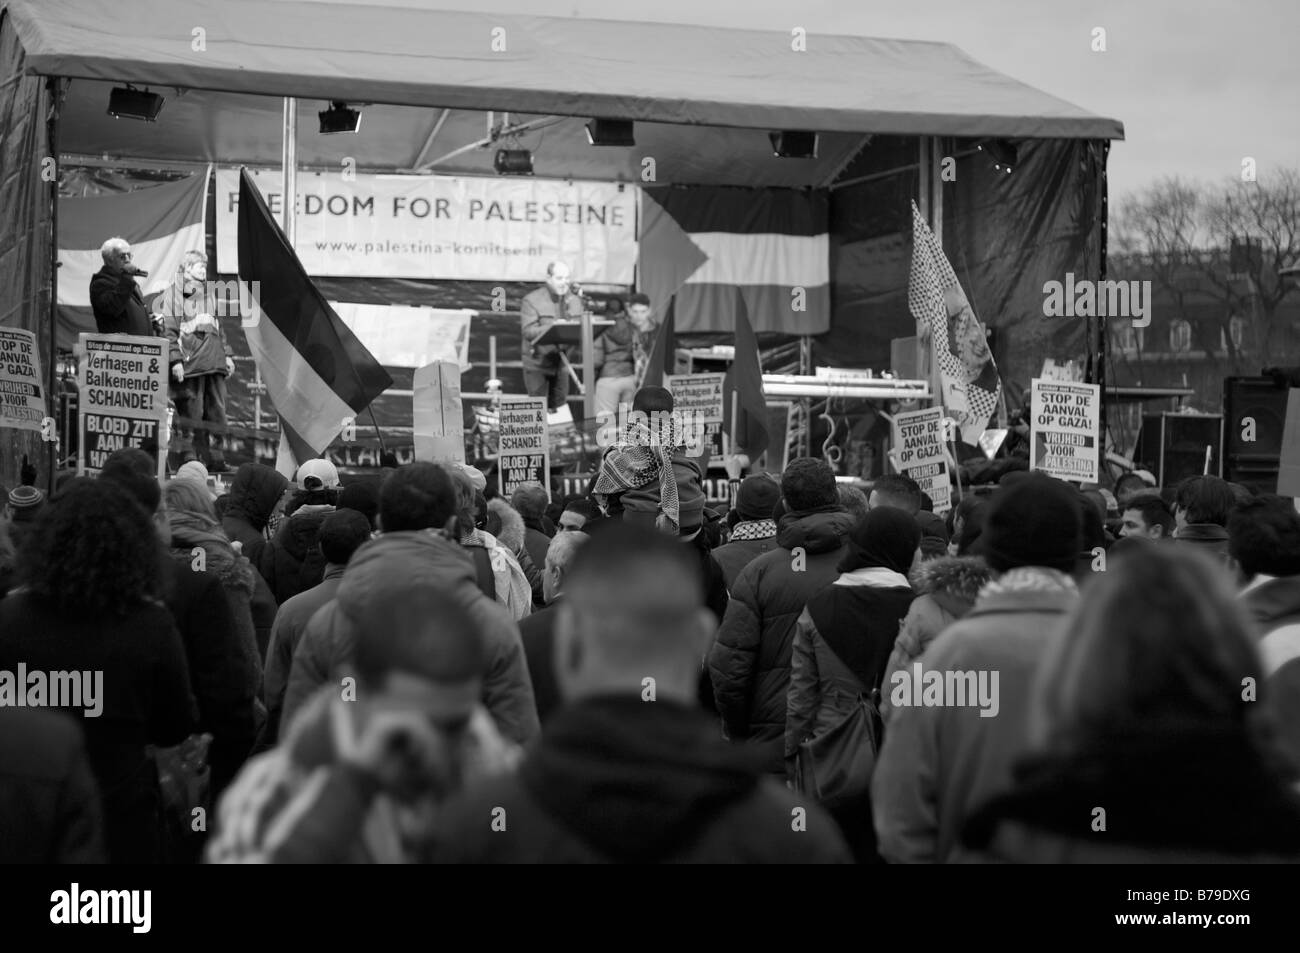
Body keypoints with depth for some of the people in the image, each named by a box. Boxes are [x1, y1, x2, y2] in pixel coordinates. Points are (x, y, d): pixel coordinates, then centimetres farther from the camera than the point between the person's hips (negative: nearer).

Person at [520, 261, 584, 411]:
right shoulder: (531, 301, -8)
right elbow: (528, 331, -19)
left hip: (561, 364, 6)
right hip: (537, 365, -5)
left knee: (559, 407, 11)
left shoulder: (574, 301, 11)